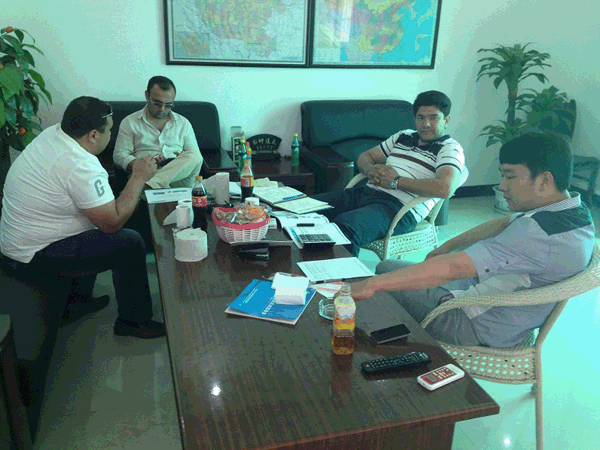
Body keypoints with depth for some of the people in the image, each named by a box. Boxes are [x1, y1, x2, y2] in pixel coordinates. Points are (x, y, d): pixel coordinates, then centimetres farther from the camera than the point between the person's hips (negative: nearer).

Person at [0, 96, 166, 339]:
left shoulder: (52, 133, 0)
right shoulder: (81, 167, -29)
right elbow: (113, 222, -25)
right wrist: (139, 178, -18)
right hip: (34, 257, -10)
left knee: (98, 215, 26)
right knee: (130, 243, -11)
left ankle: (78, 301, 33)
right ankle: (133, 321, 6)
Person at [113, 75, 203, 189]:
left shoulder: (184, 123, 22)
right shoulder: (129, 122, 16)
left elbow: (195, 157, 18)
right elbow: (119, 155, 7)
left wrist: (183, 161, -8)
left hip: (179, 177, 5)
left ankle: (148, 186, -40)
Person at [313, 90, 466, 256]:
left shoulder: (450, 148, 3)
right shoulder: (403, 136, 24)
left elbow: (445, 189, -17)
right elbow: (365, 156, 29)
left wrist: (396, 181, -11)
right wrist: (371, 170, 3)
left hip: (399, 207, -7)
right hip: (365, 191, 8)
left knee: (344, 225, -37)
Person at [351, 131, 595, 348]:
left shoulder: (538, 234, -34)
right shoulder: (574, 209, -2)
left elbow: (452, 268, -38)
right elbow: (504, 224, 12)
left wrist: (372, 284, -36)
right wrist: (448, 245, 10)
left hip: (478, 327, -9)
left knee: (386, 269, 2)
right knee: (388, 268, 15)